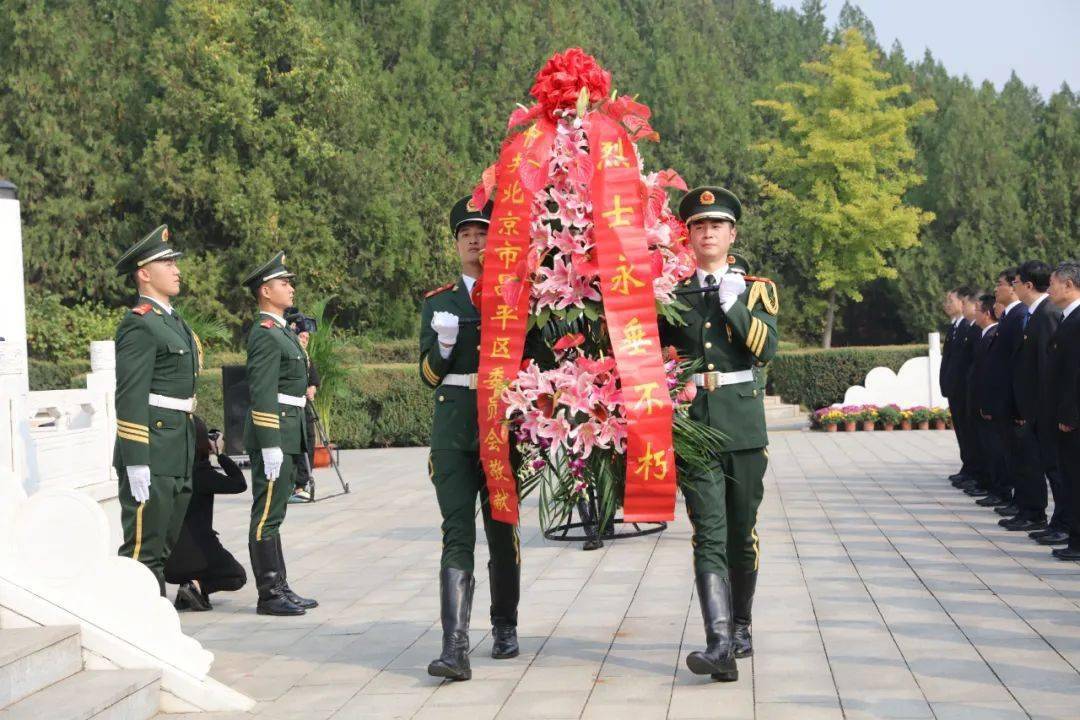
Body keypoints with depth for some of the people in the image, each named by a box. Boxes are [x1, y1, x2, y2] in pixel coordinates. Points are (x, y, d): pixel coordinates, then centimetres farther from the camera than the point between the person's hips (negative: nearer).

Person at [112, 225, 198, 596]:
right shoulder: (139, 325, -12)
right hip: (152, 455, -10)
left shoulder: (174, 322, 18)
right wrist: (137, 465, -23)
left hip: (178, 457, 10)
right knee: (142, 551, -5)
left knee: (162, 548, 15)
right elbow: (130, 399, -19)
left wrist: (196, 449, 22)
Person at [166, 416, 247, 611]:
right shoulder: (201, 472, -14)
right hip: (195, 550, -6)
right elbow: (240, 484, -8)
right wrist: (220, 453, -1)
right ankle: (197, 585, -9)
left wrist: (214, 454, 15)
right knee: (237, 576, 20)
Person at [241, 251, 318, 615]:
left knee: (274, 513, 14)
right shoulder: (266, 334, -14)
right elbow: (263, 395, -20)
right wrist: (270, 446, -23)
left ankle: (280, 588, 19)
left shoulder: (281, 332, 18)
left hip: (288, 433, 11)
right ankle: (269, 595, -2)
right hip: (275, 432, -11)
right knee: (267, 514, -6)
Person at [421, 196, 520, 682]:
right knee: (457, 532, -9)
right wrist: (443, 345, -9)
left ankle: (505, 628, 28)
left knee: (503, 529, 10)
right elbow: (428, 375, 8)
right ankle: (455, 647, -17)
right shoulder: (438, 302, 12)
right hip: (453, 427, 0)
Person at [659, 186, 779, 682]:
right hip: (693, 423, -1)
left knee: (742, 531, 10)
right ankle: (720, 644, -18)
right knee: (709, 535, -10)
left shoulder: (756, 288, 8)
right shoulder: (673, 291, 9)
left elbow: (767, 348, -7)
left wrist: (734, 305, -13)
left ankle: (740, 626, 29)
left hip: (744, 425, 1)